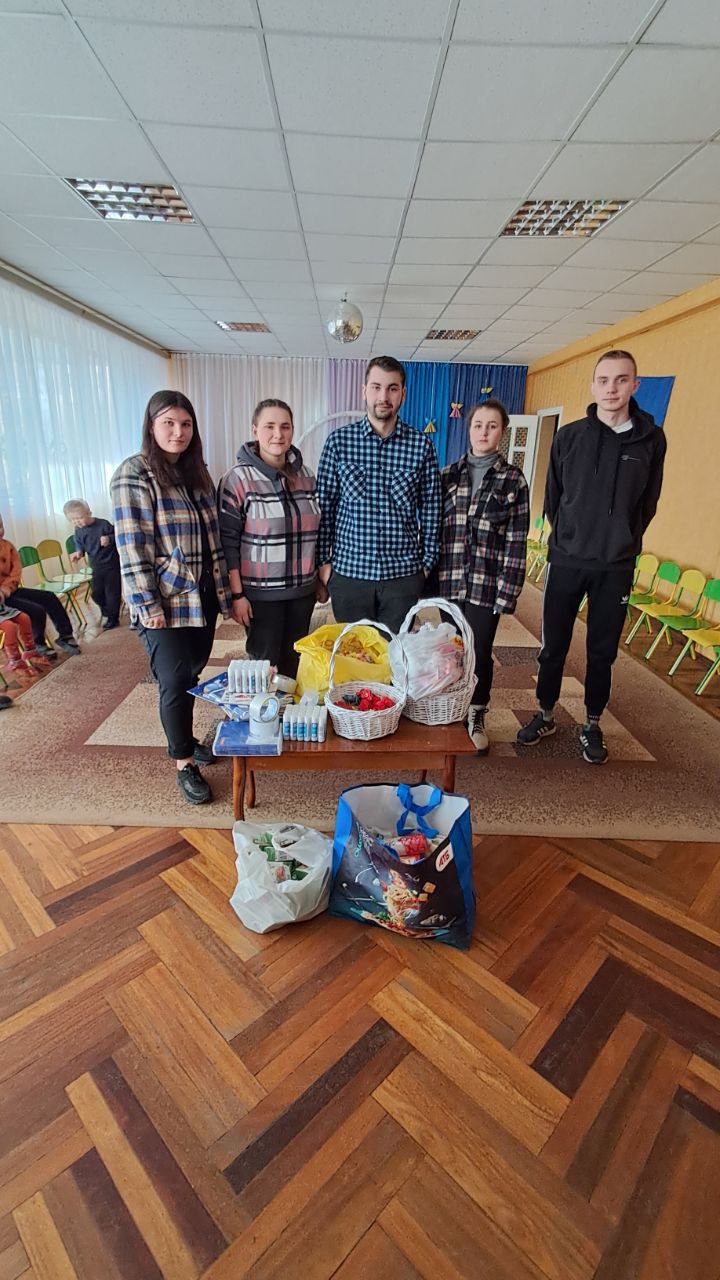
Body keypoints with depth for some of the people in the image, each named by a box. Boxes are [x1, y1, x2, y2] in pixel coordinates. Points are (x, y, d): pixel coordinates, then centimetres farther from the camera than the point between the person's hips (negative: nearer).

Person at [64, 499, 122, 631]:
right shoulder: (78, 531, 0)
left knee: (112, 591, -1)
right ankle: (107, 611, 34)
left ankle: (112, 618, 12)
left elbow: (117, 536, -9)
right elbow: (80, 545, 10)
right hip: (96, 567, 5)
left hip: (111, 564, -5)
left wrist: (109, 539, -29)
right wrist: (78, 552, -12)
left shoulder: (103, 524, -15)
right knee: (96, 593, 8)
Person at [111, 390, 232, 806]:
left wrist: (224, 590, 11)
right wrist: (148, 606, -16)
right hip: (166, 601, -6)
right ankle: (184, 763, 16)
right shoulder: (134, 475, -9)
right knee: (176, 681, 0)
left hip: (203, 598, 6)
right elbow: (133, 547, -13)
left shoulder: (198, 472, 11)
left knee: (193, 674, 13)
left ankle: (184, 738, 34)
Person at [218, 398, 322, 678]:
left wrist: (322, 580, 14)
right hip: (260, 593, -4)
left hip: (303, 591, 5)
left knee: (295, 664, 14)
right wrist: (237, 594, -13)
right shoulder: (237, 479, -8)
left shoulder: (306, 475, 7)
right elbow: (228, 542, -10)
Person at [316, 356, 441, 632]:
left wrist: (428, 562, 3)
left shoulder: (422, 445, 0)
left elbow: (430, 509, 5)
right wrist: (323, 560, 0)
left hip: (404, 575, 1)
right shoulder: (338, 441, -1)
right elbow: (324, 505, 2)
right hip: (348, 571, 0)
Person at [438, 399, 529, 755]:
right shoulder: (449, 474, 8)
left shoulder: (512, 479, 2)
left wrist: (507, 591, -9)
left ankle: (476, 718, 27)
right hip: (449, 580, 2)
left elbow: (516, 541, -3)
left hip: (487, 584, -2)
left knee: (480, 653, 6)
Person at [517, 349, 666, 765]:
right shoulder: (569, 436, 0)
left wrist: (622, 541, 9)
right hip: (566, 561, 0)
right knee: (554, 646, 7)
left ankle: (593, 725, 26)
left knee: (603, 651, 9)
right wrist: (568, 539, 11)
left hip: (617, 567, 0)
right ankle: (546, 715, 26)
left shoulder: (652, 439, 1)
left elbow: (648, 503, 9)